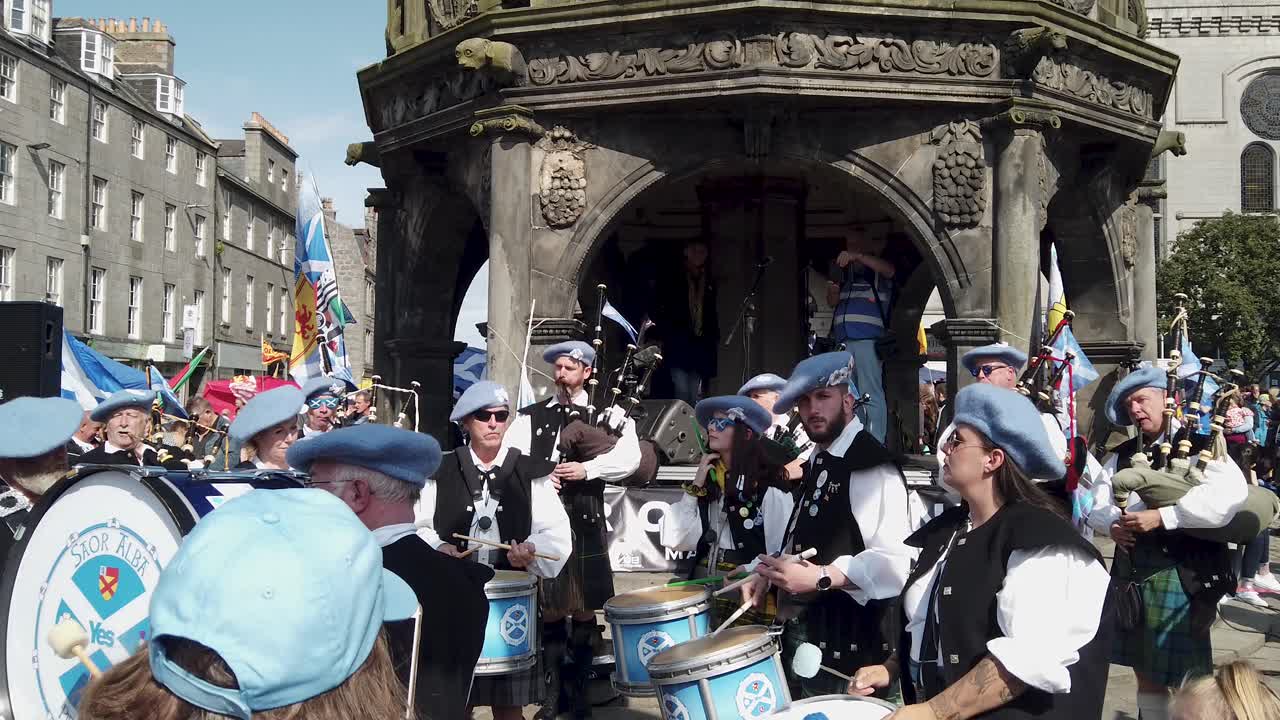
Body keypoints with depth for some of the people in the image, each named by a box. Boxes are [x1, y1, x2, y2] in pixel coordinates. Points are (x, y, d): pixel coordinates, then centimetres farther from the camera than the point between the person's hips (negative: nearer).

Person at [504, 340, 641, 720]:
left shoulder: (607, 415, 7)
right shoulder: (530, 416, 11)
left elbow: (630, 457, -6)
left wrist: (587, 468, -17)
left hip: (585, 522, -1)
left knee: (584, 610, 4)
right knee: (549, 608, 5)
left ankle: (578, 689, 17)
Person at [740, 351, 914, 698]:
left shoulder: (871, 465, -18)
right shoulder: (818, 461, 13)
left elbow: (897, 562, -26)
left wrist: (820, 577, -30)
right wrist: (770, 573, 7)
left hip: (849, 640, -9)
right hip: (807, 630, 9)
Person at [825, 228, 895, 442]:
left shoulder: (877, 273, 7)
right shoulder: (846, 273, 25)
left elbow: (888, 270, -15)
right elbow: (832, 302, 25)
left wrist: (857, 256, -26)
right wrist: (832, 290, 2)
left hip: (867, 339, -7)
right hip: (843, 341, 7)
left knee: (871, 394, -11)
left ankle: (876, 444, -13)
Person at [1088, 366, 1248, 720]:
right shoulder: (1120, 455, 12)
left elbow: (1232, 492, -25)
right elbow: (1097, 505, 11)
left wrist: (1162, 516, -26)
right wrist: (1112, 525, -12)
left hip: (1181, 576, -6)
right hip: (1130, 574, 6)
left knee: (1188, 681, 1)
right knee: (1146, 674, 17)